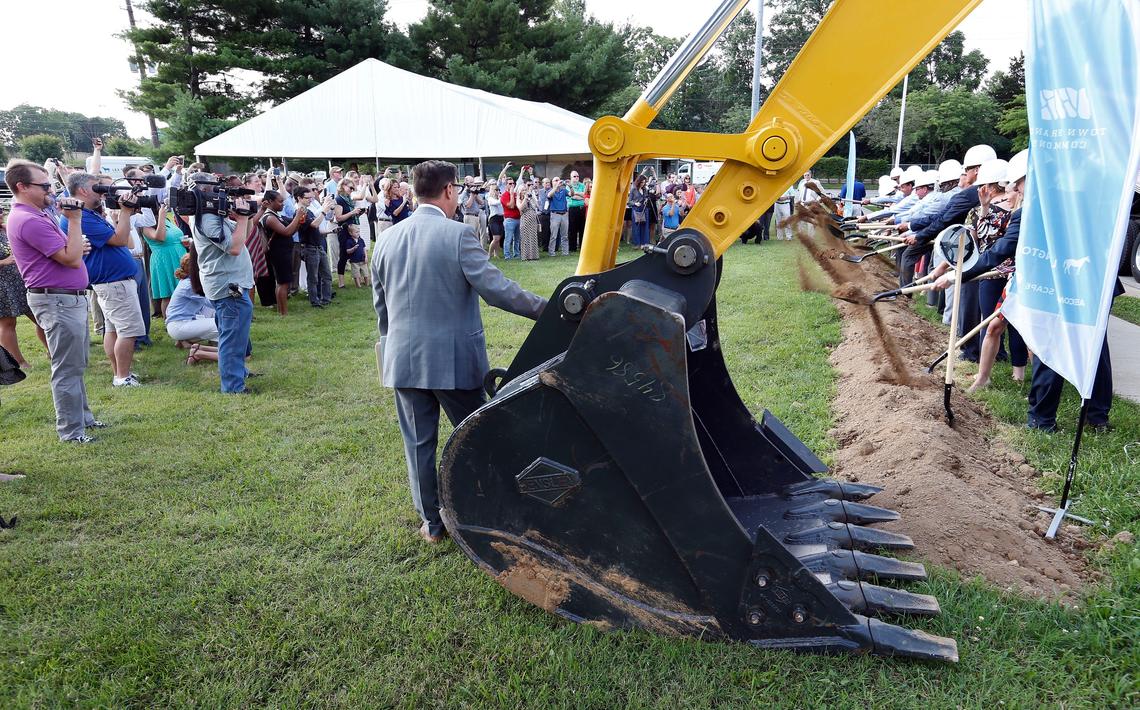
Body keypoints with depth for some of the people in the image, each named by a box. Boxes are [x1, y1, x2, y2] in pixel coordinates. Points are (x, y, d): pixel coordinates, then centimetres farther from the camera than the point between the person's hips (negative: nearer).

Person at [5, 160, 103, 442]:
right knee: (68, 369, -3)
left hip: (69, 298, 11)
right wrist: (74, 219, -19)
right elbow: (72, 259, -22)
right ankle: (71, 431, 5)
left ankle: (82, 416, 31)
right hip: (57, 301, -11)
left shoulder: (36, 215, 14)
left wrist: (76, 244, 7)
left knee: (76, 365, 19)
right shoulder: (29, 220, -20)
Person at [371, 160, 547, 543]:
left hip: (403, 358, 5)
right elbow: (496, 289, -18)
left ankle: (432, 523, 24)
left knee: (418, 443, 13)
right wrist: (546, 308, -12)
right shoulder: (458, 234, -12)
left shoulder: (386, 239, 6)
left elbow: (380, 307, 13)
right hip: (454, 358, -4)